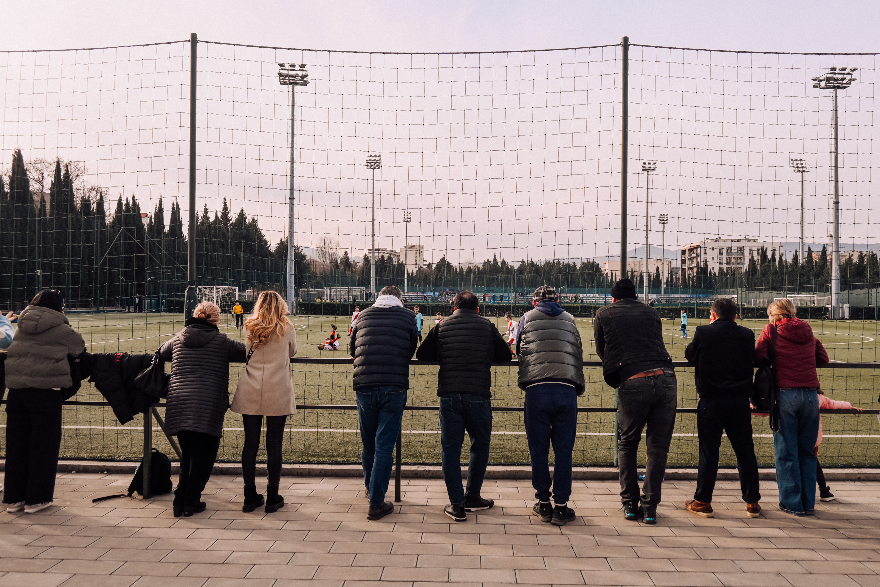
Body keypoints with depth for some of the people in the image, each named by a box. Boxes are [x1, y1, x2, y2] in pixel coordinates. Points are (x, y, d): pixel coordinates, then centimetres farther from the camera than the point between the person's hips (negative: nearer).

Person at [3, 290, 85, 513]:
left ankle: (14, 498, 19)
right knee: (43, 445, 4)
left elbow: (14, 354, 19)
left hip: (16, 391, 5)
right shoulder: (61, 331, -6)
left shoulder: (22, 328, 11)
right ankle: (36, 499, 8)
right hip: (46, 392, -5)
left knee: (16, 444, 12)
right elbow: (79, 348, 5)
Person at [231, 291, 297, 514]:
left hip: (250, 394, 2)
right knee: (274, 444, 3)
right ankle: (272, 498, 9)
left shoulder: (248, 329, 6)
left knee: (250, 443, 8)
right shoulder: (287, 330, 1)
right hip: (278, 395, -2)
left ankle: (250, 497, 15)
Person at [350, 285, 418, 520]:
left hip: (364, 385, 3)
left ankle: (370, 487, 37)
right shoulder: (407, 316, 6)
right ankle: (376, 502, 2)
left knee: (368, 442, 17)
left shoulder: (363, 315, 12)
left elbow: (352, 349, 22)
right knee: (384, 444, 0)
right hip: (394, 387, -3)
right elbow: (411, 350, 12)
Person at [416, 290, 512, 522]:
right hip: (478, 396, 0)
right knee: (480, 446, 17)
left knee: (451, 449, 8)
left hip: (448, 395, 1)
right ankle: (472, 497, 26)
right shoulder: (487, 326, 8)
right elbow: (505, 356, 10)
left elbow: (421, 354, 13)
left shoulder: (442, 326, 10)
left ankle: (457, 504, 8)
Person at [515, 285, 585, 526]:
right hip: (567, 390, 1)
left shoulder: (528, 318, 14)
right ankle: (561, 506, 9)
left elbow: (519, 350, 23)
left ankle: (543, 503, 15)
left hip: (537, 389, -1)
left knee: (538, 450, 8)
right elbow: (578, 355, 19)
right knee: (563, 450, 6)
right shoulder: (569, 320, 19)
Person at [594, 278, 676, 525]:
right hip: (666, 377, 2)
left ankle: (630, 504, 17)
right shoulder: (651, 312, 23)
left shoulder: (604, 314, 17)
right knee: (658, 446, 11)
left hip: (633, 382, -2)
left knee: (627, 444, 17)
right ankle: (650, 507, 12)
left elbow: (601, 352, 26)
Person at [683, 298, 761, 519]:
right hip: (741, 400, 3)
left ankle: (703, 502, 9)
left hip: (712, 400, -3)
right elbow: (752, 359, 15)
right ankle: (752, 502, 18)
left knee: (709, 450, 3)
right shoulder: (747, 335, 1)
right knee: (745, 450, 11)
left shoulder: (703, 333, -8)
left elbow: (690, 355, 7)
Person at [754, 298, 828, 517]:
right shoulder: (807, 331, 11)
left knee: (786, 452, 5)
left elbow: (757, 358, -4)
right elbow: (823, 358, 16)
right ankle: (808, 502, 17)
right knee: (807, 451, 13)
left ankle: (792, 503, 9)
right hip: (810, 394, 4)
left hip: (786, 393, -4)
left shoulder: (772, 330, 0)